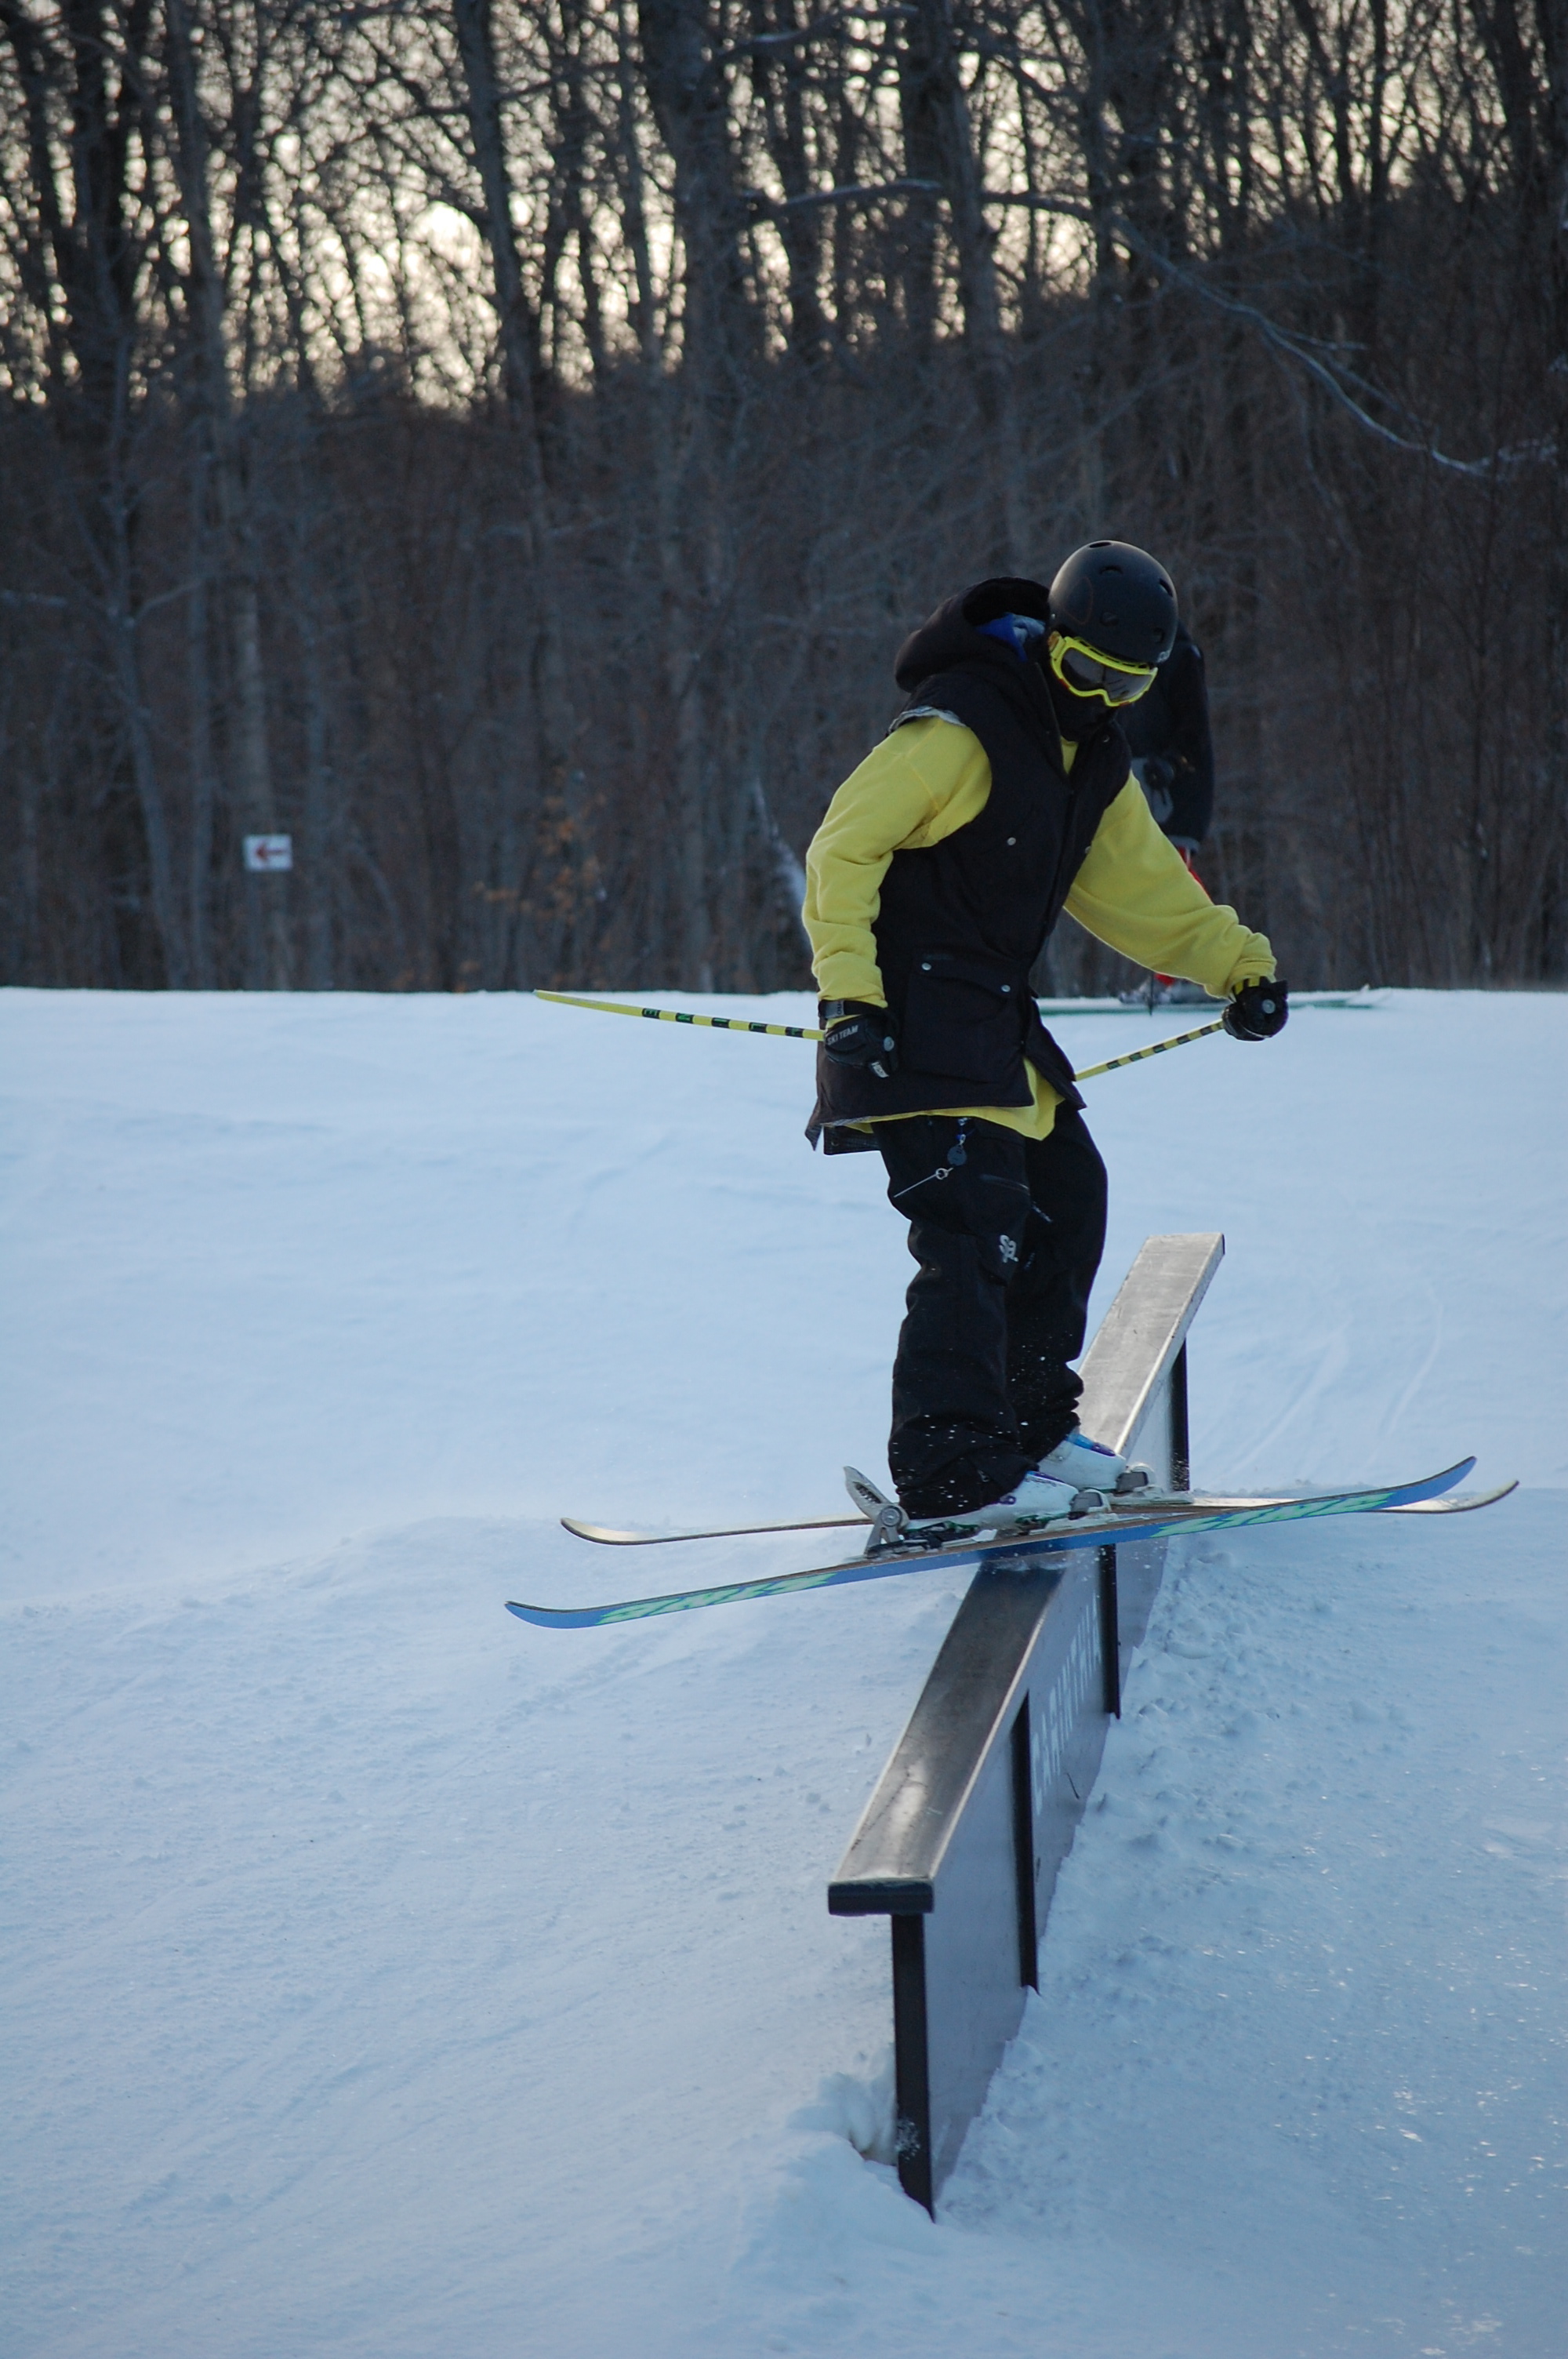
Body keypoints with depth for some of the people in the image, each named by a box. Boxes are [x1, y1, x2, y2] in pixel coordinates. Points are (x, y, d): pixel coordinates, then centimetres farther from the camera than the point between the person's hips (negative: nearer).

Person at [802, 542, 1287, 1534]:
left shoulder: (1097, 759, 12)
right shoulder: (959, 729, -16)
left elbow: (1140, 886, 21)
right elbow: (843, 848, -18)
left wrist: (1238, 961, 10)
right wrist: (848, 990, -26)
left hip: (995, 1016, 10)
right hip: (913, 1018, -10)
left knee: (1067, 1194, 14)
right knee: (975, 1226, -17)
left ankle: (1028, 1424, 27)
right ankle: (949, 1475, -18)